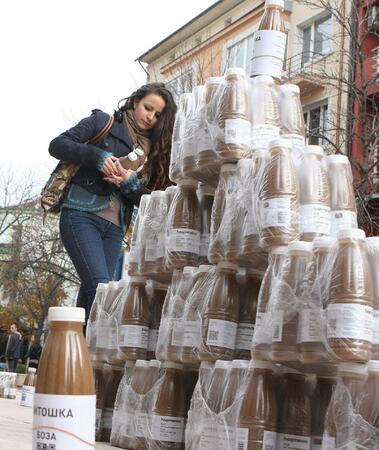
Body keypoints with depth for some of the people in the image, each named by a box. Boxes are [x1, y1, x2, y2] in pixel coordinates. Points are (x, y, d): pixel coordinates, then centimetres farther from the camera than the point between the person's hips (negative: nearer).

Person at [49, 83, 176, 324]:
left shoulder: (152, 149, 16)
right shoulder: (103, 122, 5)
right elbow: (57, 145, -2)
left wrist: (129, 183, -11)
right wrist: (97, 156, -16)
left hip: (114, 229, 5)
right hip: (82, 215, -5)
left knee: (91, 295, -1)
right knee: (100, 287, -21)